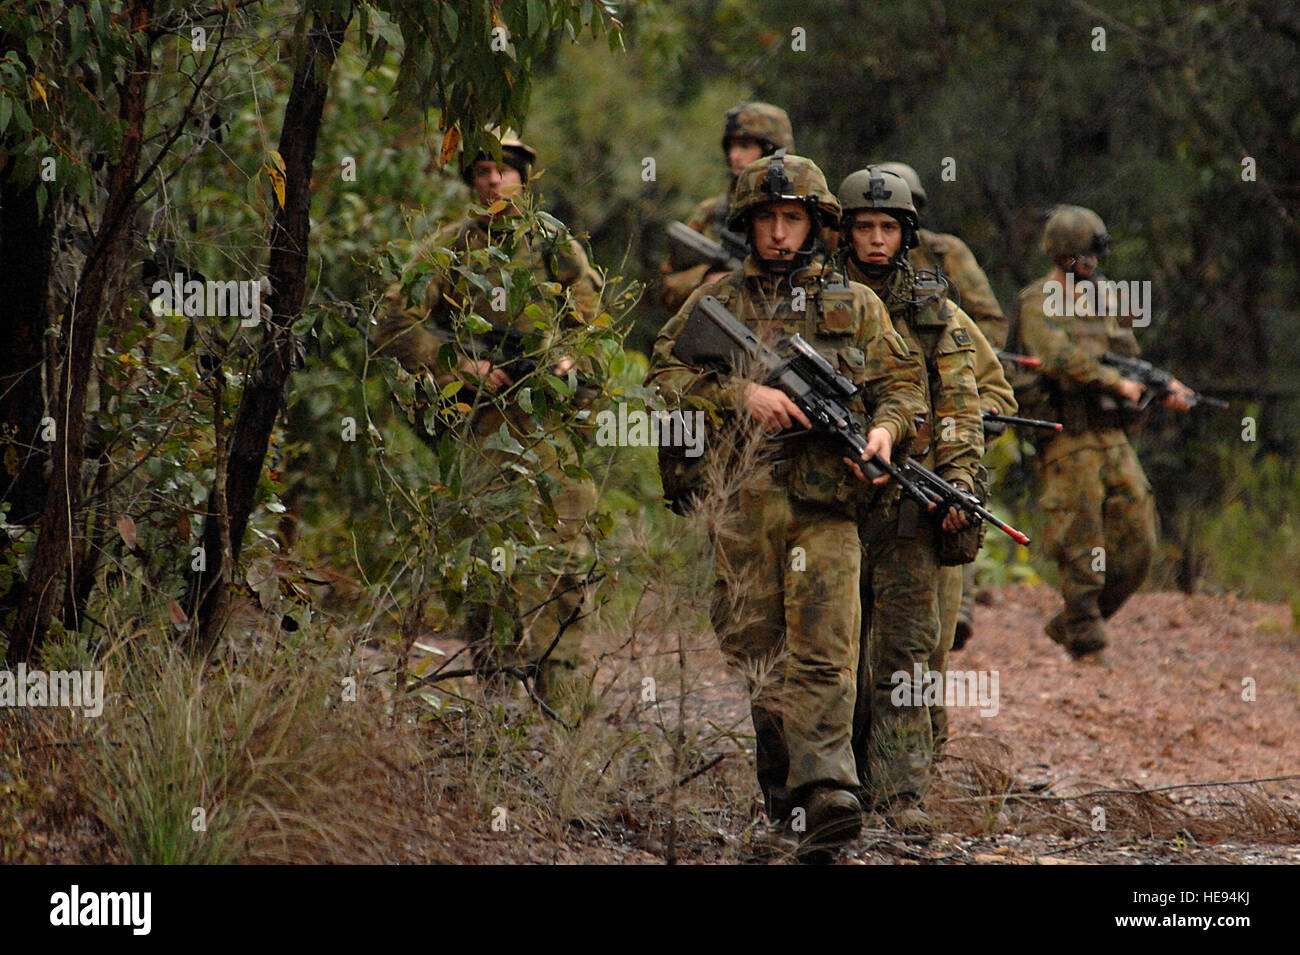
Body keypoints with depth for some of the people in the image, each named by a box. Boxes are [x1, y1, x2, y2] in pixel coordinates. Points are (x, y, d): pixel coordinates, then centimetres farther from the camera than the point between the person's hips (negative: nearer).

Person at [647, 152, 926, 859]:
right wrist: (742, 395, -9)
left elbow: (901, 381, 13)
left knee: (824, 652, -12)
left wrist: (886, 426, -9)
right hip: (738, 500, 1)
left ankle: (824, 797, -20)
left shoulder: (856, 305, 14)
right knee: (752, 648, 3)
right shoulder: (717, 301, 13)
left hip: (824, 507, -1)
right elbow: (665, 371, 4)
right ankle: (780, 790, 12)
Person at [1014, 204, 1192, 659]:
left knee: (1136, 546, 4)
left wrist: (1165, 390, 2)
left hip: (1113, 438, 7)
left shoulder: (1097, 304, 18)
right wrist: (1118, 382, -17)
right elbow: (1062, 359, -20)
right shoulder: (1038, 304, -5)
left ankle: (1068, 625, 15)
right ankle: (1084, 638, 4)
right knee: (1082, 553, -5)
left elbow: (1130, 362, 20)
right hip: (1067, 443, -7)